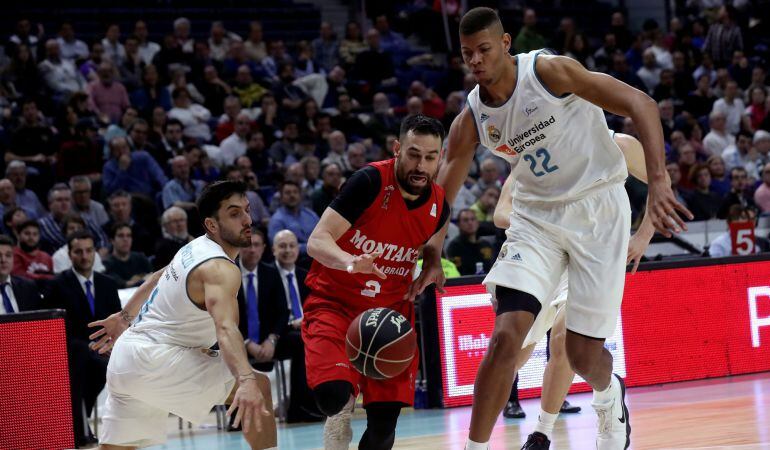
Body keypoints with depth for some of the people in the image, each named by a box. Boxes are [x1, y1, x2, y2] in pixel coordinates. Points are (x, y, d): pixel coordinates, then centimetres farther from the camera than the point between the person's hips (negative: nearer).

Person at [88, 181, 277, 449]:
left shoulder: (197, 247, 11)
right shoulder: (221, 268, -19)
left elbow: (159, 279, 28)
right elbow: (226, 329, -36)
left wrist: (124, 317, 43)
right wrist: (246, 381, -51)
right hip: (155, 359, -10)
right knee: (258, 386, -12)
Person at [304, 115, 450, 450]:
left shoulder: (439, 208, -2)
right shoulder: (371, 182, -18)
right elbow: (316, 242, -22)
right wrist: (350, 262, -40)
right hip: (334, 303, -4)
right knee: (334, 395, -29)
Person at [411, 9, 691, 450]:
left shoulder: (549, 71, -18)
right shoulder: (471, 120, -4)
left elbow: (641, 105, -21)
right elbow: (442, 193, 4)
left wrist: (658, 182, -31)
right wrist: (433, 258, -10)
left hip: (598, 208, -3)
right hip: (538, 216, 3)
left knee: (583, 353, -1)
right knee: (507, 335, -17)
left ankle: (610, 394, 36)